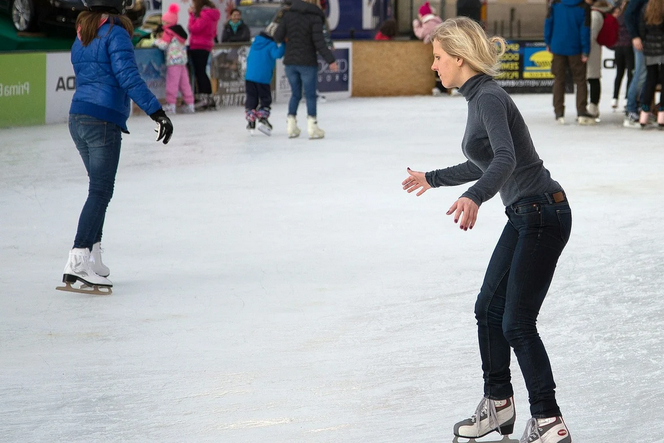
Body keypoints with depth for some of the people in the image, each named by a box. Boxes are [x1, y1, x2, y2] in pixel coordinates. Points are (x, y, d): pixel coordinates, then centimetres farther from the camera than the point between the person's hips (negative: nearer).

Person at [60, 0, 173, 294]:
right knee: (100, 192, -7)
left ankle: (92, 259, 14)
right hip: (104, 123, -8)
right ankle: (77, 264, -13)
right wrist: (156, 111, -23)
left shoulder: (81, 37, 14)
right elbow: (128, 77, -20)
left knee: (99, 189, 16)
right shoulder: (115, 33, -10)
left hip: (77, 117, 8)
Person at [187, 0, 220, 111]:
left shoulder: (204, 14, -15)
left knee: (199, 72, -8)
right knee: (202, 72, 13)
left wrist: (192, 14, -11)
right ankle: (209, 99, 14)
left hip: (198, 46, -10)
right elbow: (213, 32, 18)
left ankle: (203, 98, -12)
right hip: (206, 45, 10)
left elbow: (194, 28, -18)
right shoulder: (211, 13, 14)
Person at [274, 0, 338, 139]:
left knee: (295, 94, 16)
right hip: (308, 62, -4)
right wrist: (331, 60, -12)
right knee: (310, 95, 5)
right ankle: (312, 127, 4)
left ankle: (291, 127, 16)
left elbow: (278, 37, -1)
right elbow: (319, 42, -17)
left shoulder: (288, 14, -1)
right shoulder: (315, 18, -13)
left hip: (290, 62, 4)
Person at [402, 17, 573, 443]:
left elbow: (505, 159, -35)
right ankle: (498, 403, 27)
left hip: (542, 213, -10)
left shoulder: (490, 97, -18)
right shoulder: (478, 98, 11)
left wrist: (474, 197, -52)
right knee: (489, 309, 15)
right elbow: (482, 166, 25)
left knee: (517, 323, -7)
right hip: (525, 216, 10)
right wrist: (432, 179, 39)